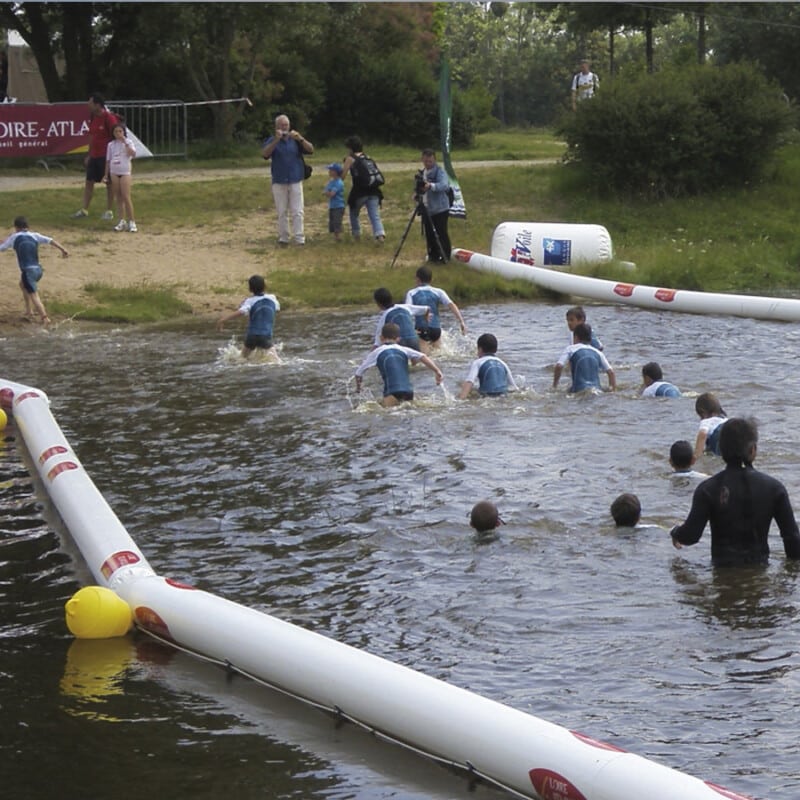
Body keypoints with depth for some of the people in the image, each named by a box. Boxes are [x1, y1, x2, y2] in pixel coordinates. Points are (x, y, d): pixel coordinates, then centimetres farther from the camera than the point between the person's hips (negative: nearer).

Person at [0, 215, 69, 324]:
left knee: (33, 295, -7)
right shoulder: (34, 236, 12)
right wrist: (63, 250, -2)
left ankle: (45, 317, -21)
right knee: (23, 284, 30)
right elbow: (50, 240, -1)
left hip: (28, 271, -6)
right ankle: (29, 311, 31)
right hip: (38, 269, 6)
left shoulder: (14, 237, 5)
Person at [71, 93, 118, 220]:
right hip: (94, 156, 8)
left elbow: (115, 137, -13)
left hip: (105, 156, -8)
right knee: (89, 181, 7)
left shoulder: (109, 118, -14)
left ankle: (109, 211, 10)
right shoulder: (93, 118, 9)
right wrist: (88, 155, 18)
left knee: (109, 183, 2)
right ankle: (84, 210, 11)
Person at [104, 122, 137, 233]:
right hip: (114, 173, 4)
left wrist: (125, 143, -23)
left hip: (125, 172, -4)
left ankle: (131, 222, -6)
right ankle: (122, 221, 11)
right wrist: (106, 175, 9)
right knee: (118, 198, 6)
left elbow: (133, 154, -19)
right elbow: (108, 160, 12)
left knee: (126, 197, -9)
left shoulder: (128, 142, -2)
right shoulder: (111, 145, 9)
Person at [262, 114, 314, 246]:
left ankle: (300, 239, -6)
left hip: (295, 181, 0)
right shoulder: (272, 140, 3)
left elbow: (310, 149, -5)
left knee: (298, 212, -5)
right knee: (282, 213, 6)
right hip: (279, 182, 0)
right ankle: (283, 239, 13)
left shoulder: (295, 139, 6)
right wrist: (276, 140, -25)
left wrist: (300, 139, -21)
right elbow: (265, 154, -15)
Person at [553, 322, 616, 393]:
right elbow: (611, 372, 18)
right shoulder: (597, 352, 18)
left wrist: (554, 386, 7)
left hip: (579, 390, -4)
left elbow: (559, 367, -4)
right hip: (596, 390, 4)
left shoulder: (571, 349, 8)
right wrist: (612, 390, 23)